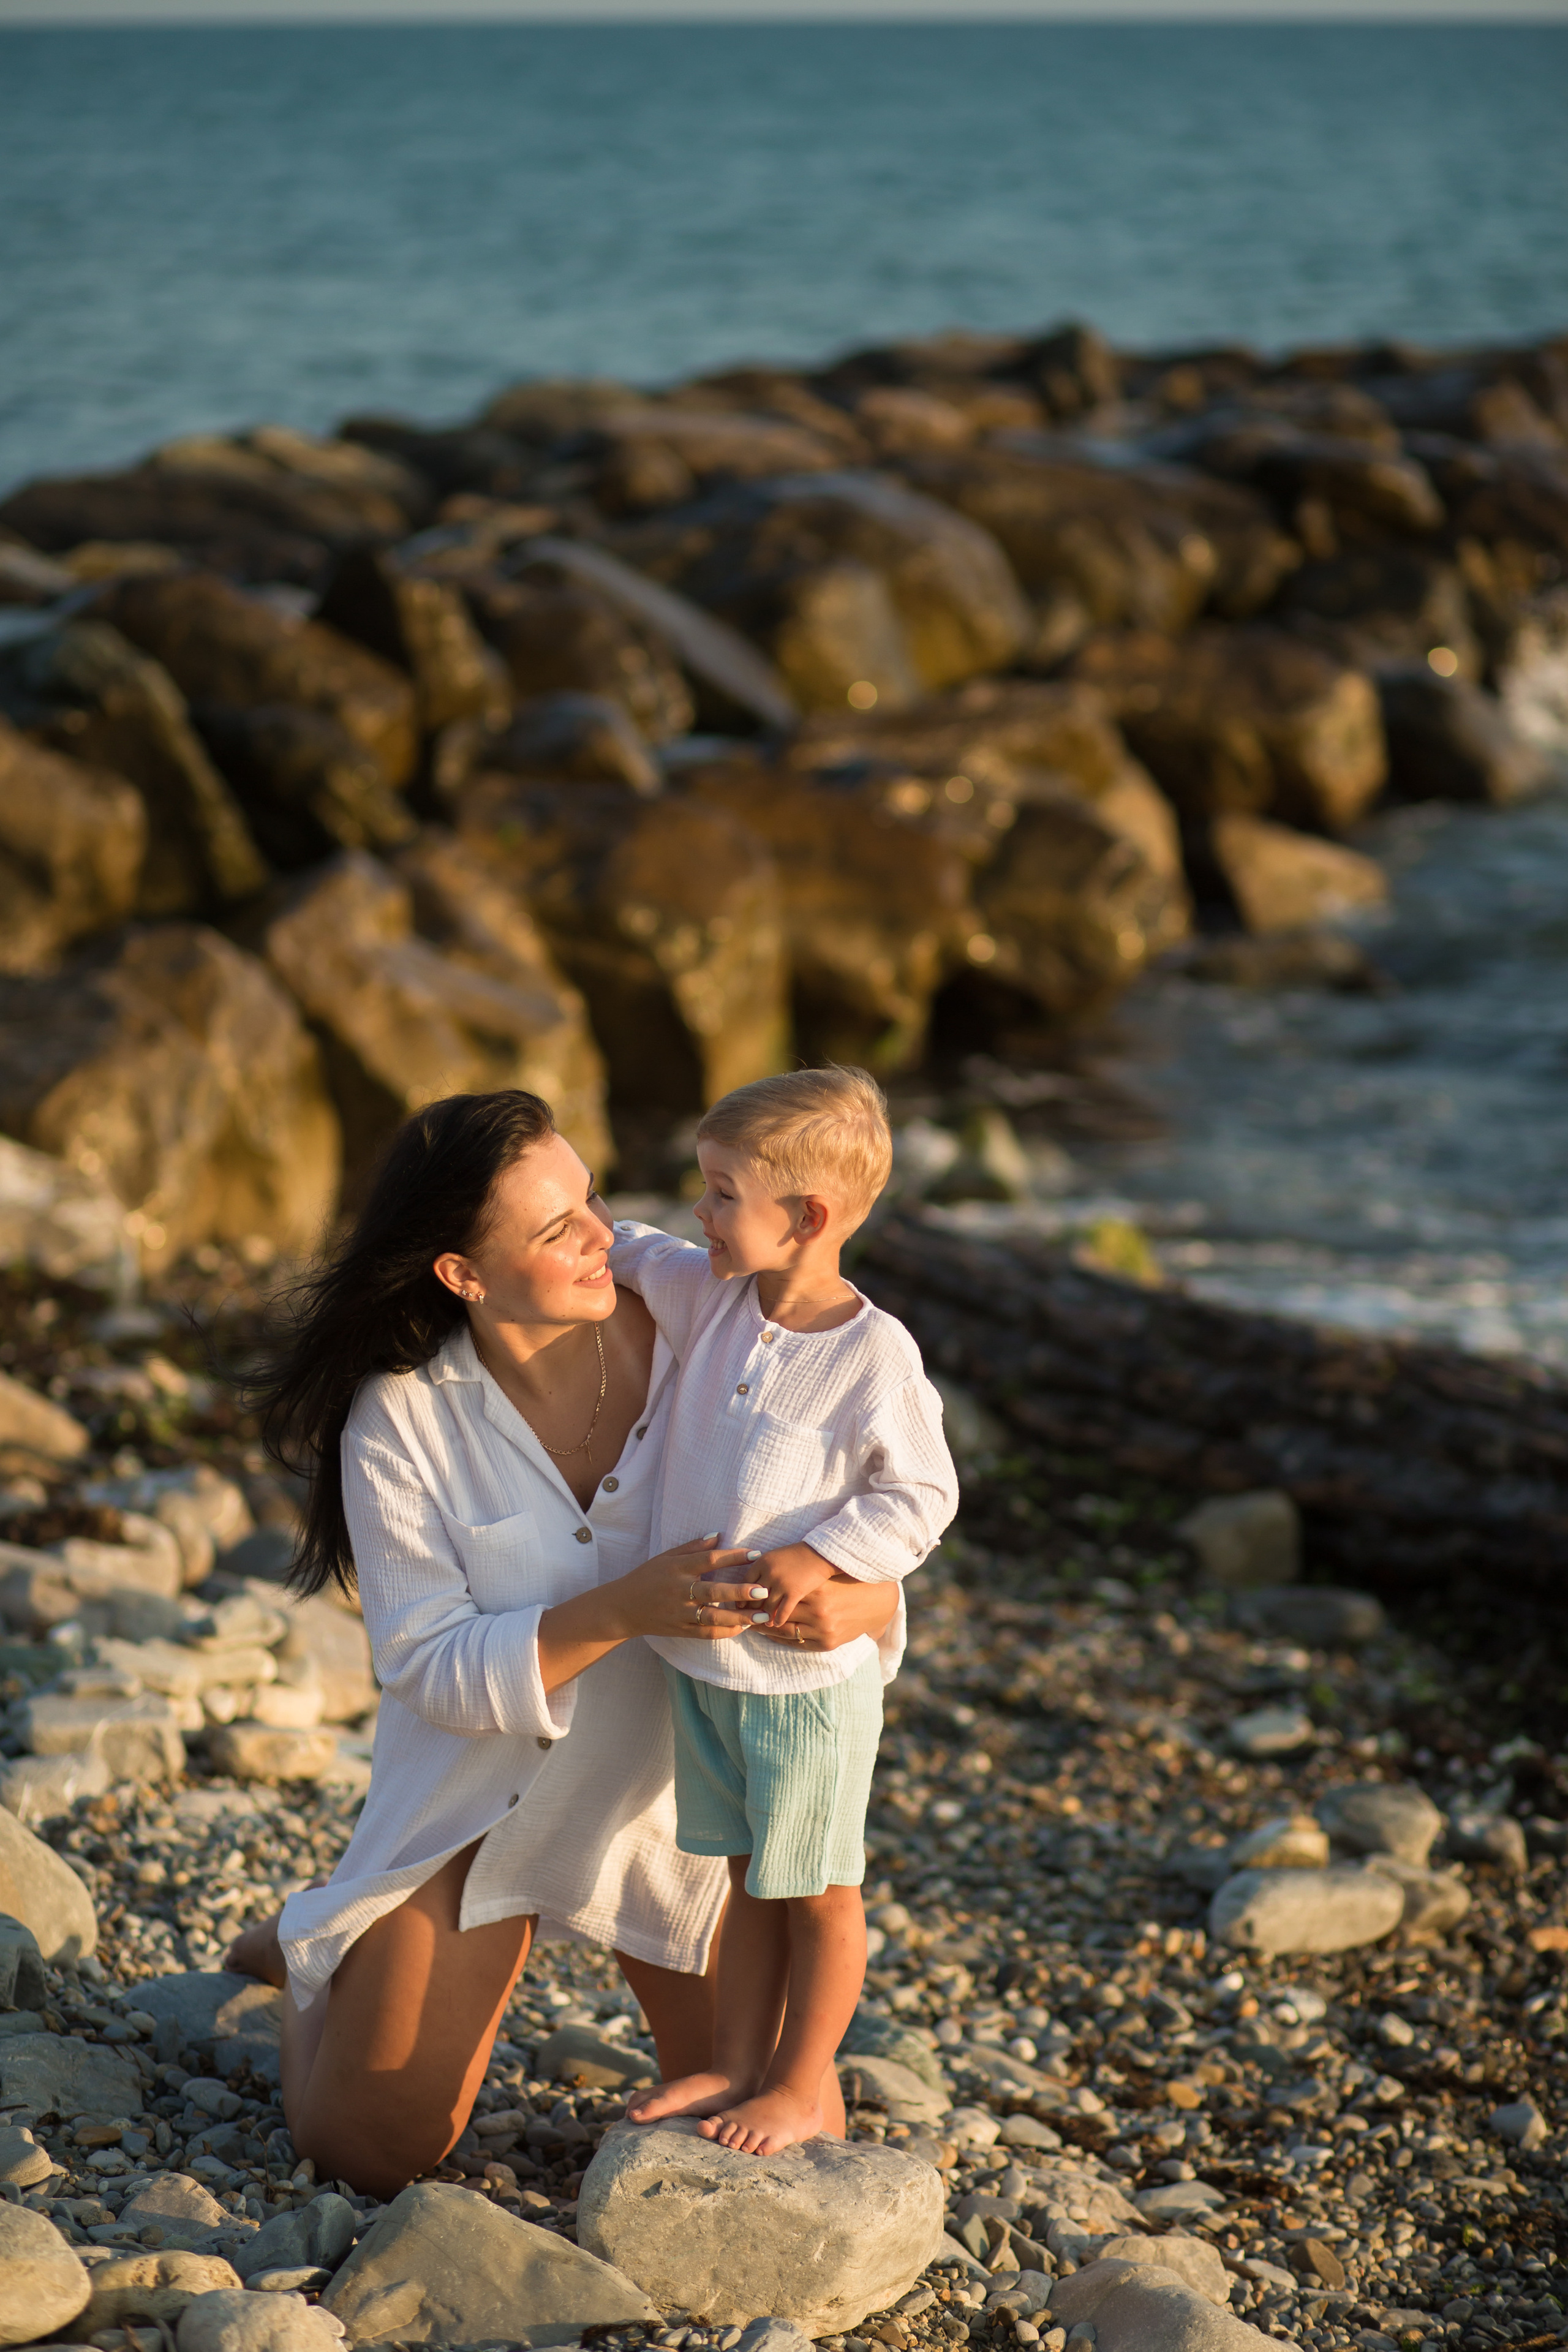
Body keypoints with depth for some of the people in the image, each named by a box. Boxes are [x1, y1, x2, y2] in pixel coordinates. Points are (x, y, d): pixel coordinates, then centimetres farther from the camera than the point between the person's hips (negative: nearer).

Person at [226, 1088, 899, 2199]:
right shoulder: (400, 1419, -20)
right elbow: (432, 1668, -22)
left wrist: (856, 1598, -37)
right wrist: (629, 1609, -36)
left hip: (678, 1783, 2)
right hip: (484, 1792, -1)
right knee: (370, 2153, 4)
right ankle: (312, 1949, 35)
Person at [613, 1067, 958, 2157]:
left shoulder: (874, 1354, -20)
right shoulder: (714, 1297, -1)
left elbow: (923, 1495, -15)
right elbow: (630, 1254, 16)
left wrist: (818, 1558, -25)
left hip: (810, 1671, -7)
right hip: (704, 1660, 7)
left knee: (819, 1891, 9)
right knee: (750, 1877, 20)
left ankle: (803, 2088, 22)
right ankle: (739, 2065, 31)